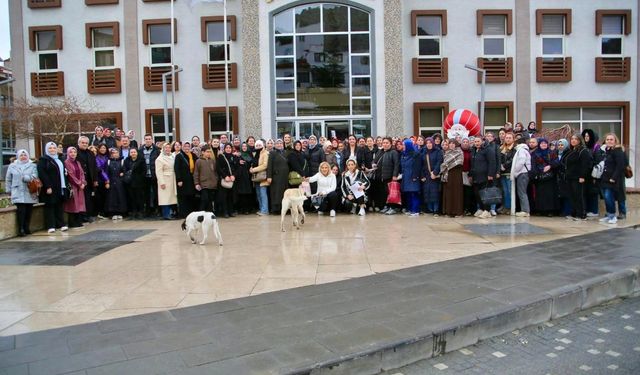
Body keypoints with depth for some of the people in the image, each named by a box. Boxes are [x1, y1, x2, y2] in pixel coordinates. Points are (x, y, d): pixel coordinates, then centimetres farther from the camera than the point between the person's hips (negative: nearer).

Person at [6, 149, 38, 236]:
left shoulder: (33, 166, 9)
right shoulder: (12, 166, 12)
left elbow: (35, 176, -5)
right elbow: (8, 180, 15)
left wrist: (25, 177, -15)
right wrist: (9, 190, 10)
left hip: (30, 193, 1)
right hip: (18, 193, -1)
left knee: (29, 211, 1)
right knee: (21, 210, -11)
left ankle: (27, 228, 14)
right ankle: (20, 229, -7)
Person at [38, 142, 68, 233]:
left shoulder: (59, 160, 19)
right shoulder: (43, 160, -4)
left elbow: (63, 172, 25)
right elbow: (42, 174, -13)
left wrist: (65, 186, 14)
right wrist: (47, 186, -21)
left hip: (60, 188, 7)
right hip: (50, 188, -7)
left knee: (59, 206, 10)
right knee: (50, 206, -2)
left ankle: (61, 224, 13)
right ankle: (51, 226, 0)